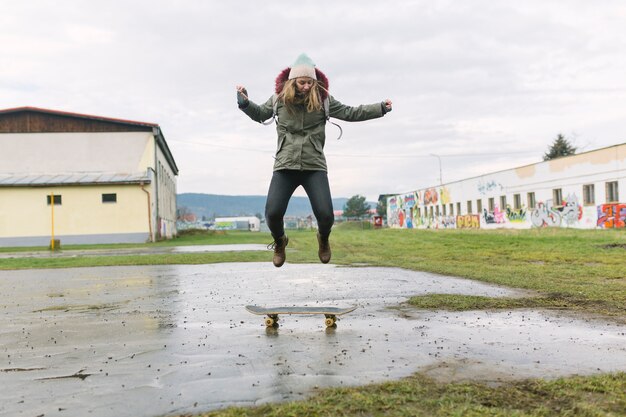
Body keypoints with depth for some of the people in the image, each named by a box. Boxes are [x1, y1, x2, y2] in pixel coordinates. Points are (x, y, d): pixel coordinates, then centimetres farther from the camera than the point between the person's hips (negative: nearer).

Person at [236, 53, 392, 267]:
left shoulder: (323, 100, 3)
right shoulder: (279, 99, 5)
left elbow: (351, 113, 9)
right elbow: (259, 114, 22)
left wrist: (381, 107, 4)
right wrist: (245, 103, 4)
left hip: (314, 166, 0)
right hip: (285, 166, 1)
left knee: (325, 215, -13)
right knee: (272, 213, -13)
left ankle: (323, 239, 26)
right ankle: (279, 242, 23)